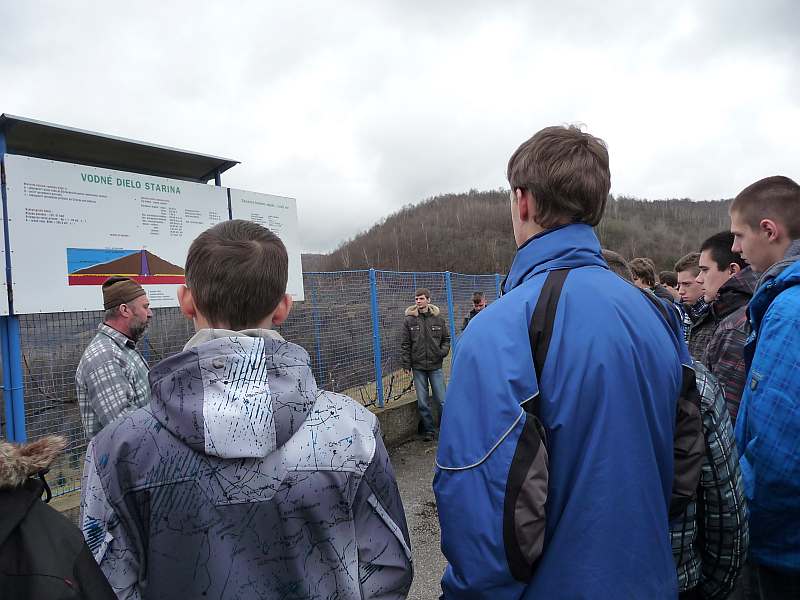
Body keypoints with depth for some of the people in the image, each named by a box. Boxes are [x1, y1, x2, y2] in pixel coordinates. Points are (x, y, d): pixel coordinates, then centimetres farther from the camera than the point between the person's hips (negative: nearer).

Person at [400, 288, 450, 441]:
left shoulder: (438, 318, 2)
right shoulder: (409, 320, -1)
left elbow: (446, 339, 12)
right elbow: (405, 345, 2)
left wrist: (443, 351, -6)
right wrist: (406, 364, -2)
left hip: (436, 366, 0)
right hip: (418, 367, 0)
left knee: (441, 400, 4)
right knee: (422, 403, 7)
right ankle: (429, 430, 20)